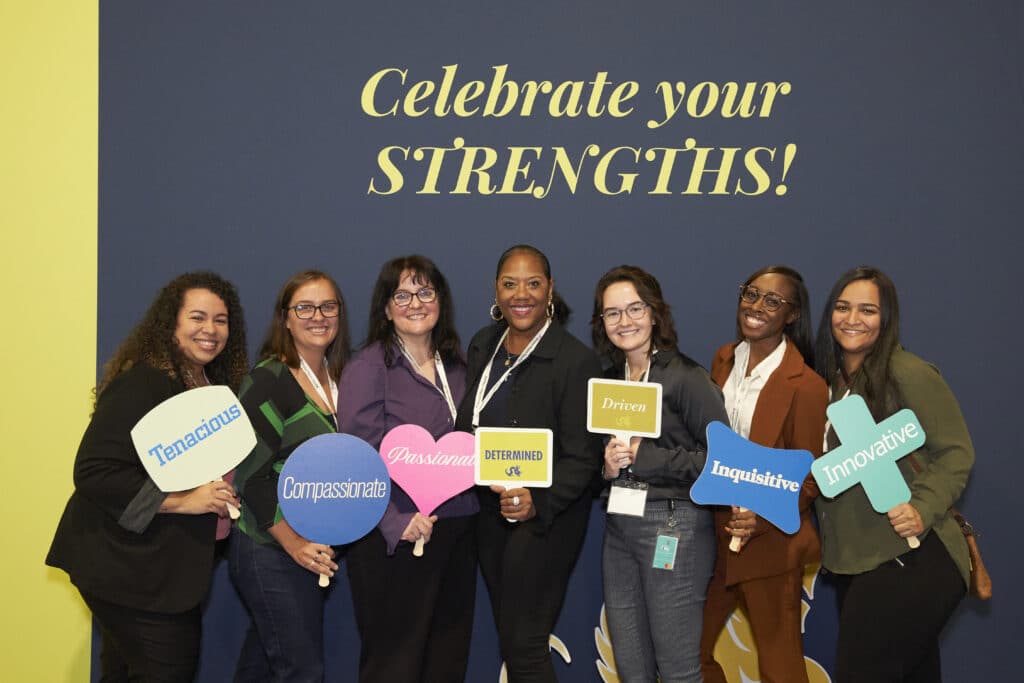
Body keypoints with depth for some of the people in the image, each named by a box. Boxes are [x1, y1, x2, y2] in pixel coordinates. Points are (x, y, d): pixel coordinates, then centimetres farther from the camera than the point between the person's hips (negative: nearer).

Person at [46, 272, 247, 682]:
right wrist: (180, 501, -26)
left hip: (169, 563, 8)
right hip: (126, 564, -8)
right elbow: (94, 472, -24)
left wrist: (221, 502, 2)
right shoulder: (142, 384, -18)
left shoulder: (215, 385, 7)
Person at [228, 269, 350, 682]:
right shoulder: (269, 380, -13)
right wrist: (294, 544, -20)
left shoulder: (340, 378, 8)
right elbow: (250, 474, -17)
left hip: (315, 550, 7)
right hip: (270, 550, -6)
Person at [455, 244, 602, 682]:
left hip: (545, 516, -7)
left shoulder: (576, 360, -16)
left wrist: (538, 502, -30)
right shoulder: (482, 346, 5)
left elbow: (581, 457, -17)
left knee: (523, 646, -4)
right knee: (506, 634, 17)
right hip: (491, 511, 7)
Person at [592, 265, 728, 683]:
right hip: (618, 527, 6)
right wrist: (607, 466, -3)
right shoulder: (607, 381, 11)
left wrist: (646, 457, -14)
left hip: (674, 527, -6)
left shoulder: (685, 377, -8)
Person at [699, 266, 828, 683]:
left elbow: (809, 477, -10)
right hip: (713, 535, 6)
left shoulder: (806, 386, -15)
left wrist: (765, 517, -25)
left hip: (770, 543, -6)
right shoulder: (724, 360, 4)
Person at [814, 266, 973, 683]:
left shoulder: (910, 374, -10)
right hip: (855, 561, 7)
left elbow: (955, 452, -10)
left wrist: (924, 510, -24)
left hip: (910, 560, -7)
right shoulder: (827, 380, 11)